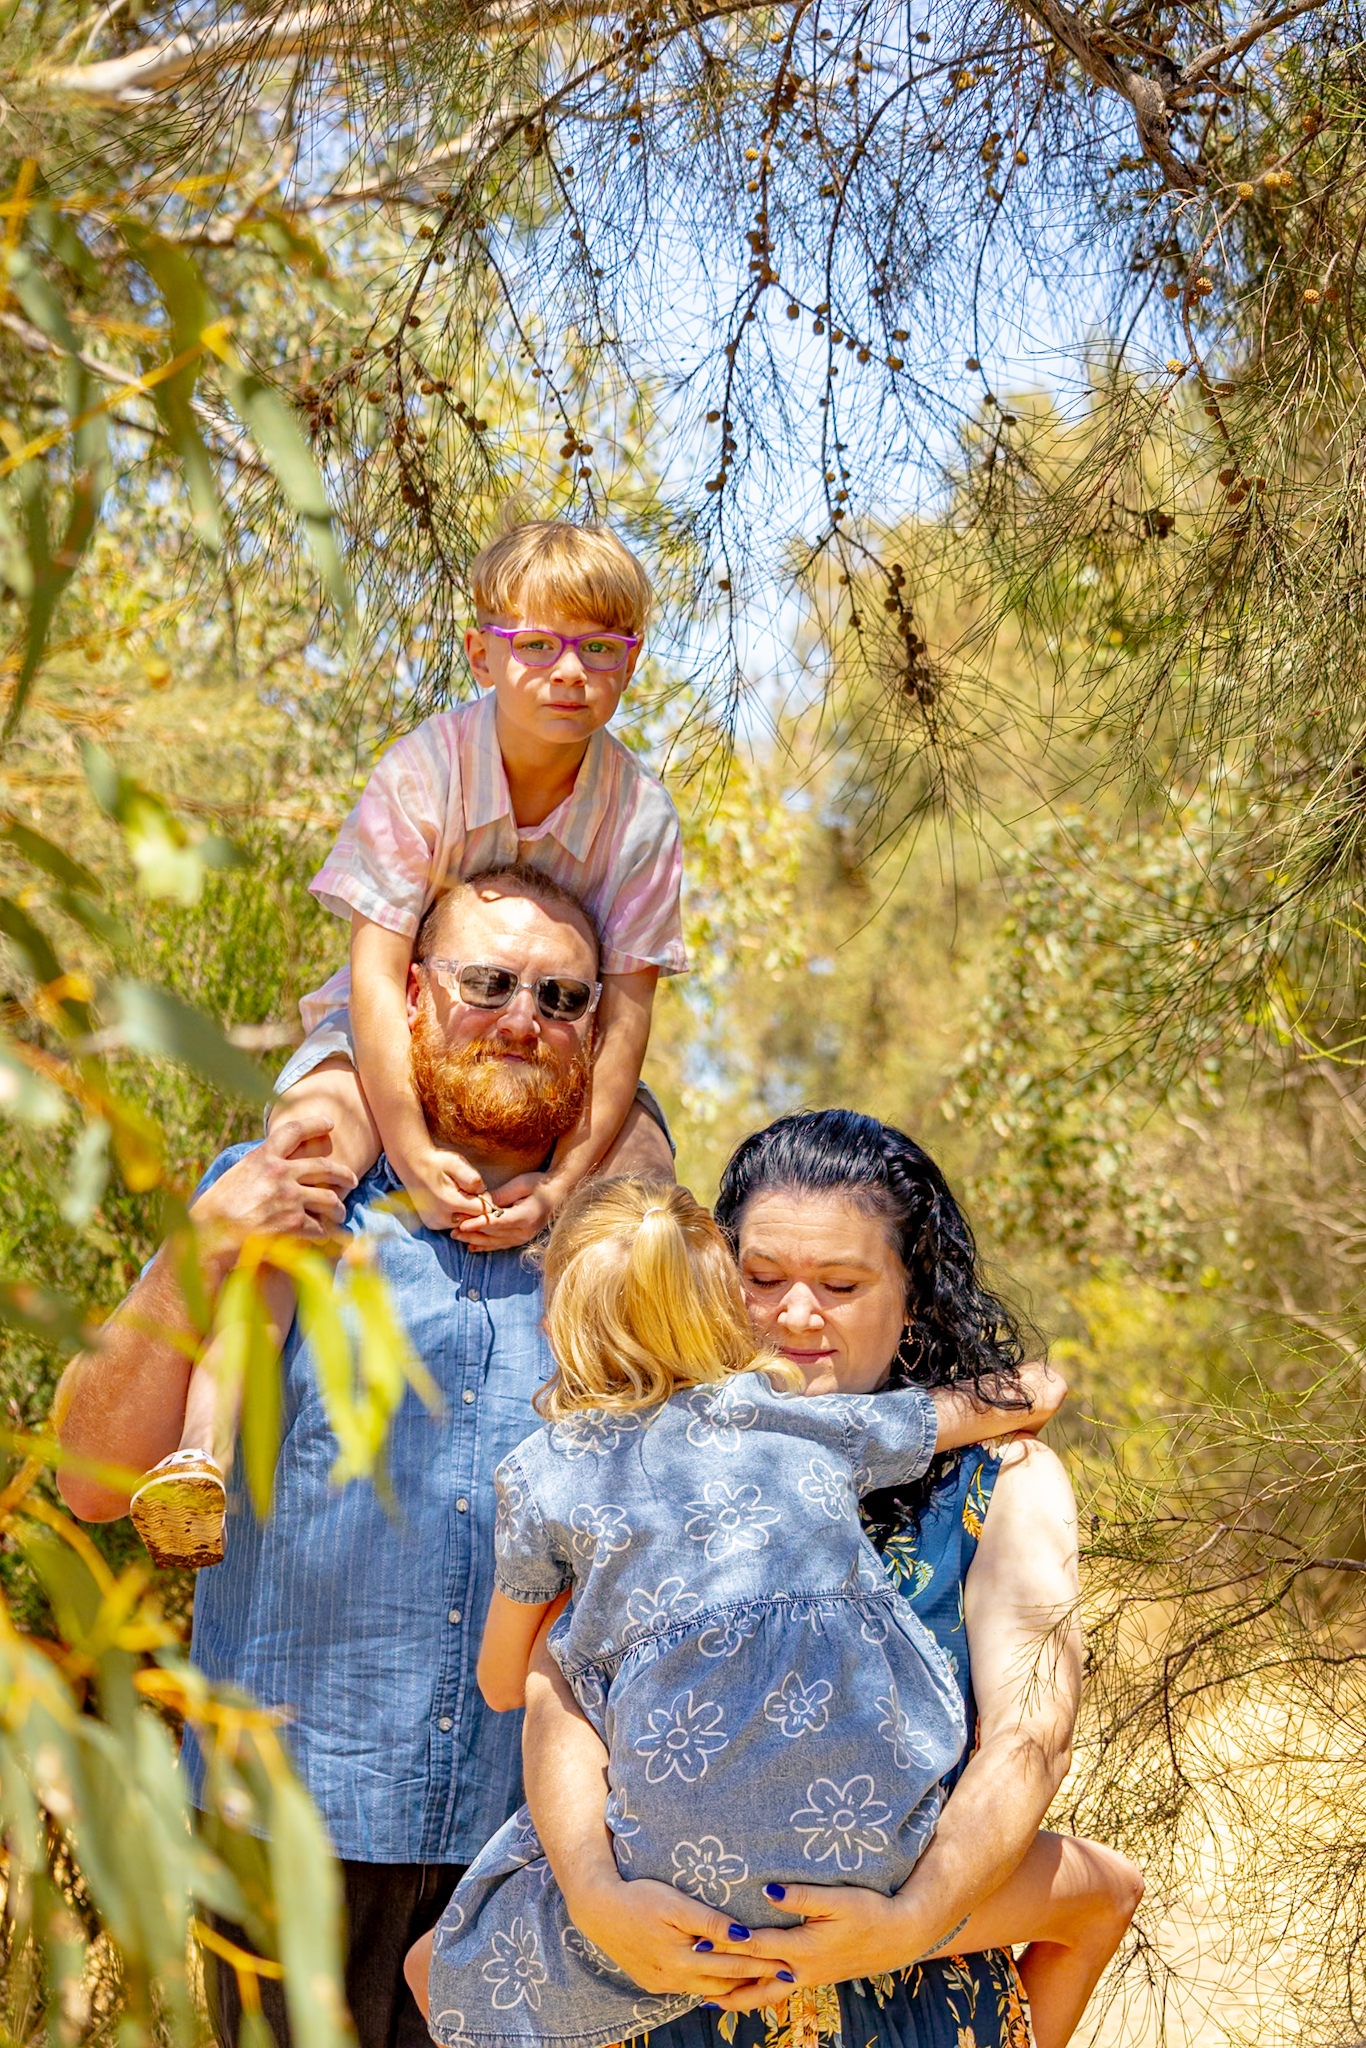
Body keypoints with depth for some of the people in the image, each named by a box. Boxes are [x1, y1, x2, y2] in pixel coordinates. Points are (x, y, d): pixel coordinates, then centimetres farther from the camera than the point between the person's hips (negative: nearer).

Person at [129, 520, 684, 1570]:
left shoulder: (640, 810, -15)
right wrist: (412, 1149, -33)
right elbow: (376, 969, -24)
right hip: (398, 1036, -2)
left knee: (646, 1186, -24)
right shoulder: (424, 770, -20)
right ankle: (202, 1445, -36)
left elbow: (625, 1012, -18)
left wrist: (565, 1180, -29)